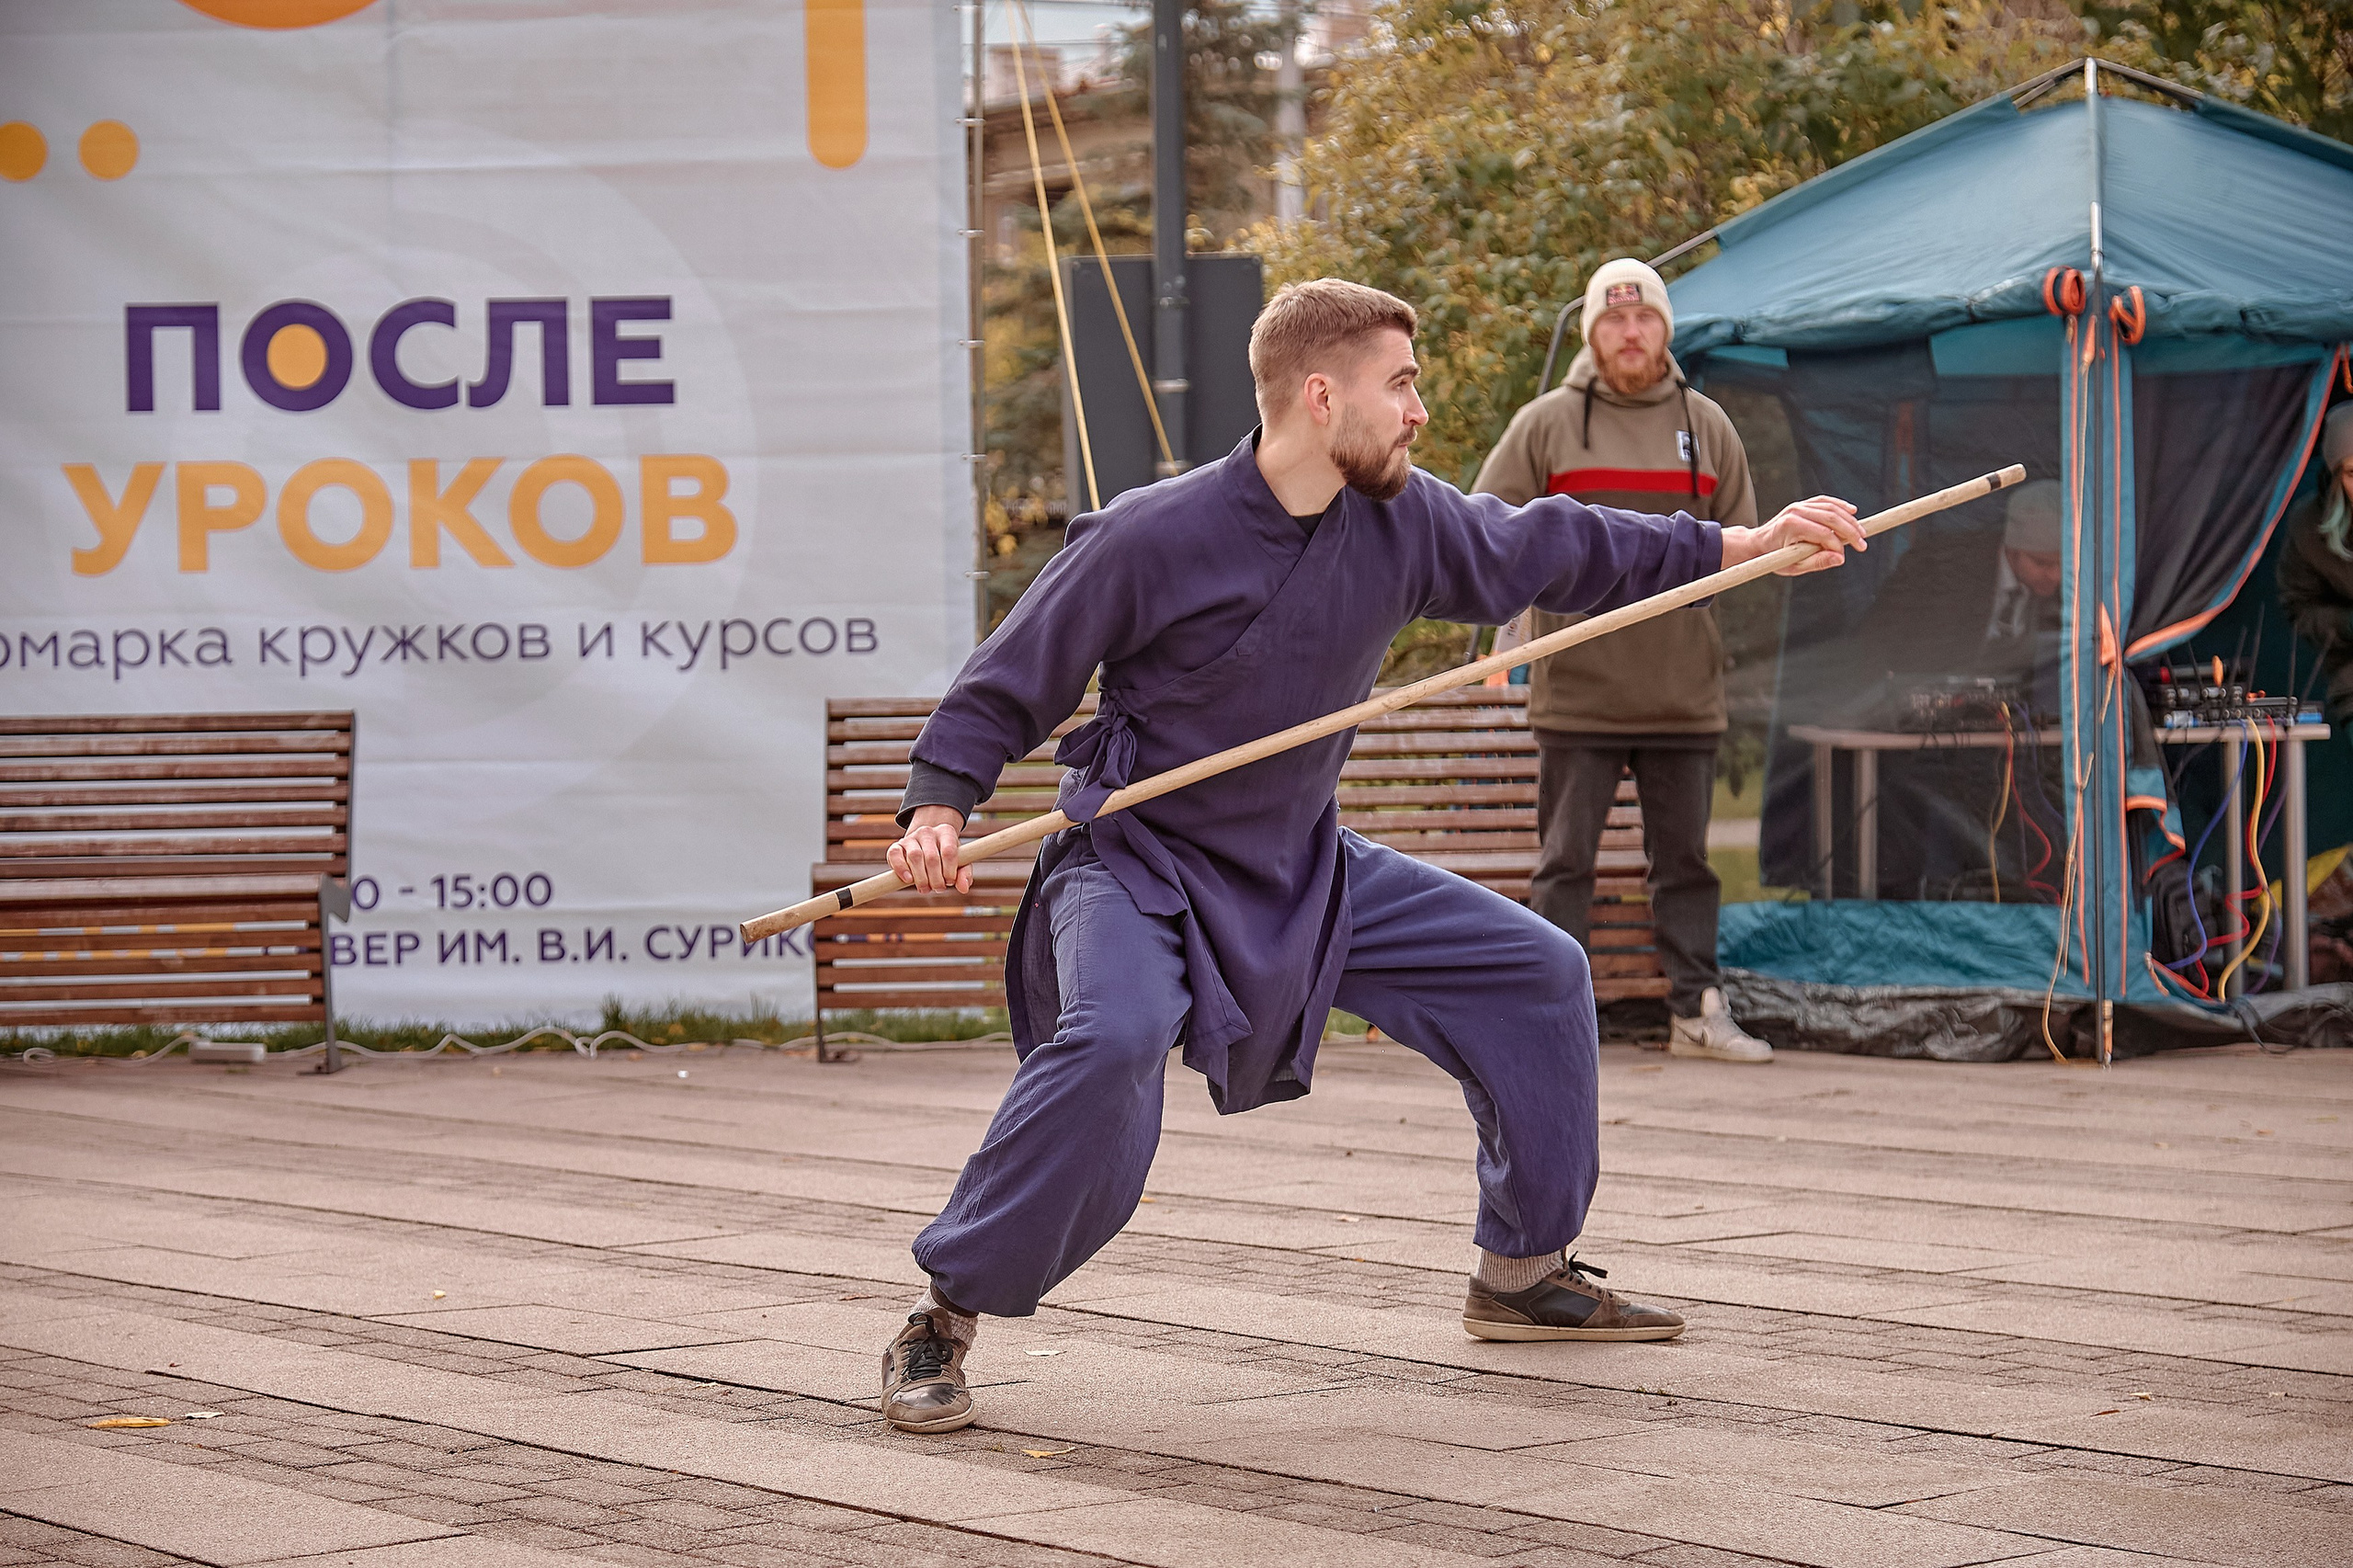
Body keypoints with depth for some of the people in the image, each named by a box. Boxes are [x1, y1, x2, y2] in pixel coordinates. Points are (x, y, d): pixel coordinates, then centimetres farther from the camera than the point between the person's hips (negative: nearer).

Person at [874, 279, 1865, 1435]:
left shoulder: (1400, 521, -5)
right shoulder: (1152, 538, -21)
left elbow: (1545, 549, 12)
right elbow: (1007, 686, -12)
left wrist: (1744, 544, 13)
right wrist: (938, 808, -27)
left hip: (1307, 874, 7)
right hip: (1138, 866, -7)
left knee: (1536, 974, 6)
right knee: (1114, 1043, -37)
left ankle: (1524, 1272, 23)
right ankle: (943, 1321, -21)